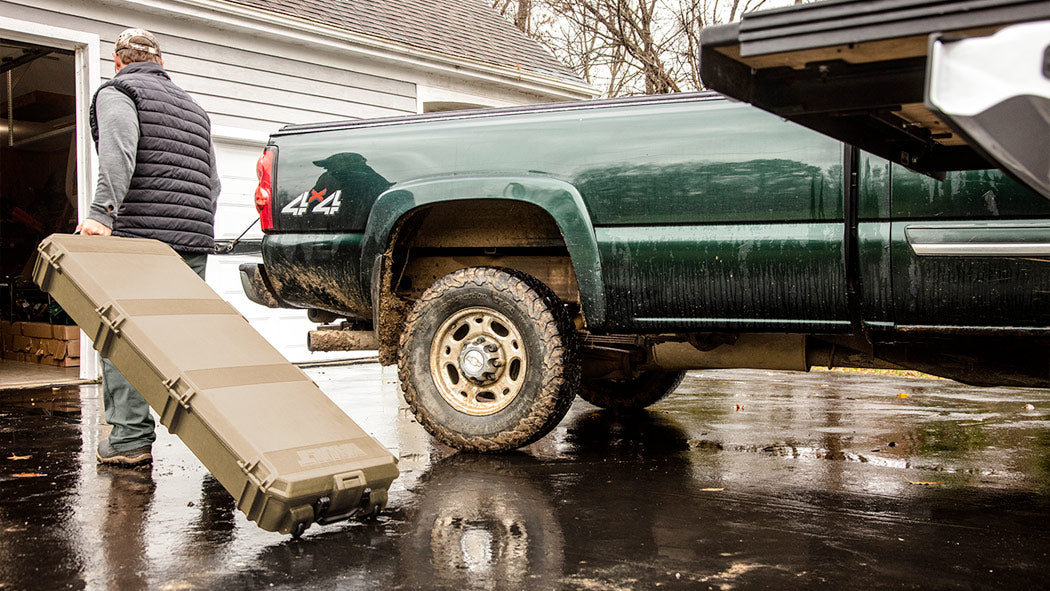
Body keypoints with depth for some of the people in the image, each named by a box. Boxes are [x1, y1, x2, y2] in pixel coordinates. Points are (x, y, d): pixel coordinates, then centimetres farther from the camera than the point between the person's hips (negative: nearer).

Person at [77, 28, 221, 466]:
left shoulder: (116, 92, 5)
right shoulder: (192, 106, 28)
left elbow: (118, 154, -16)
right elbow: (212, 183, 27)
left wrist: (101, 213, -25)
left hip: (137, 235, -6)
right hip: (194, 238, 6)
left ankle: (130, 438, -2)